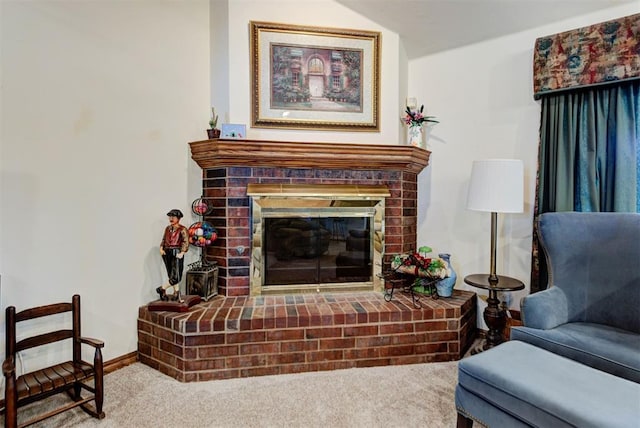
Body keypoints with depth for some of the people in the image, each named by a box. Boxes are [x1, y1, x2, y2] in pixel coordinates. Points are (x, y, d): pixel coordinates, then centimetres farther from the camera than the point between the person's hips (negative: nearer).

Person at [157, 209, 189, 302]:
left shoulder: (182, 229, -5)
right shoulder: (167, 228, 14)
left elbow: (186, 242, -12)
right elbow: (163, 240, 19)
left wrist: (182, 253, -23)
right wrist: (161, 248, 2)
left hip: (177, 254, -5)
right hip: (167, 253, 5)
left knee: (175, 277, -8)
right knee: (172, 276, 8)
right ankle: (176, 294, 16)